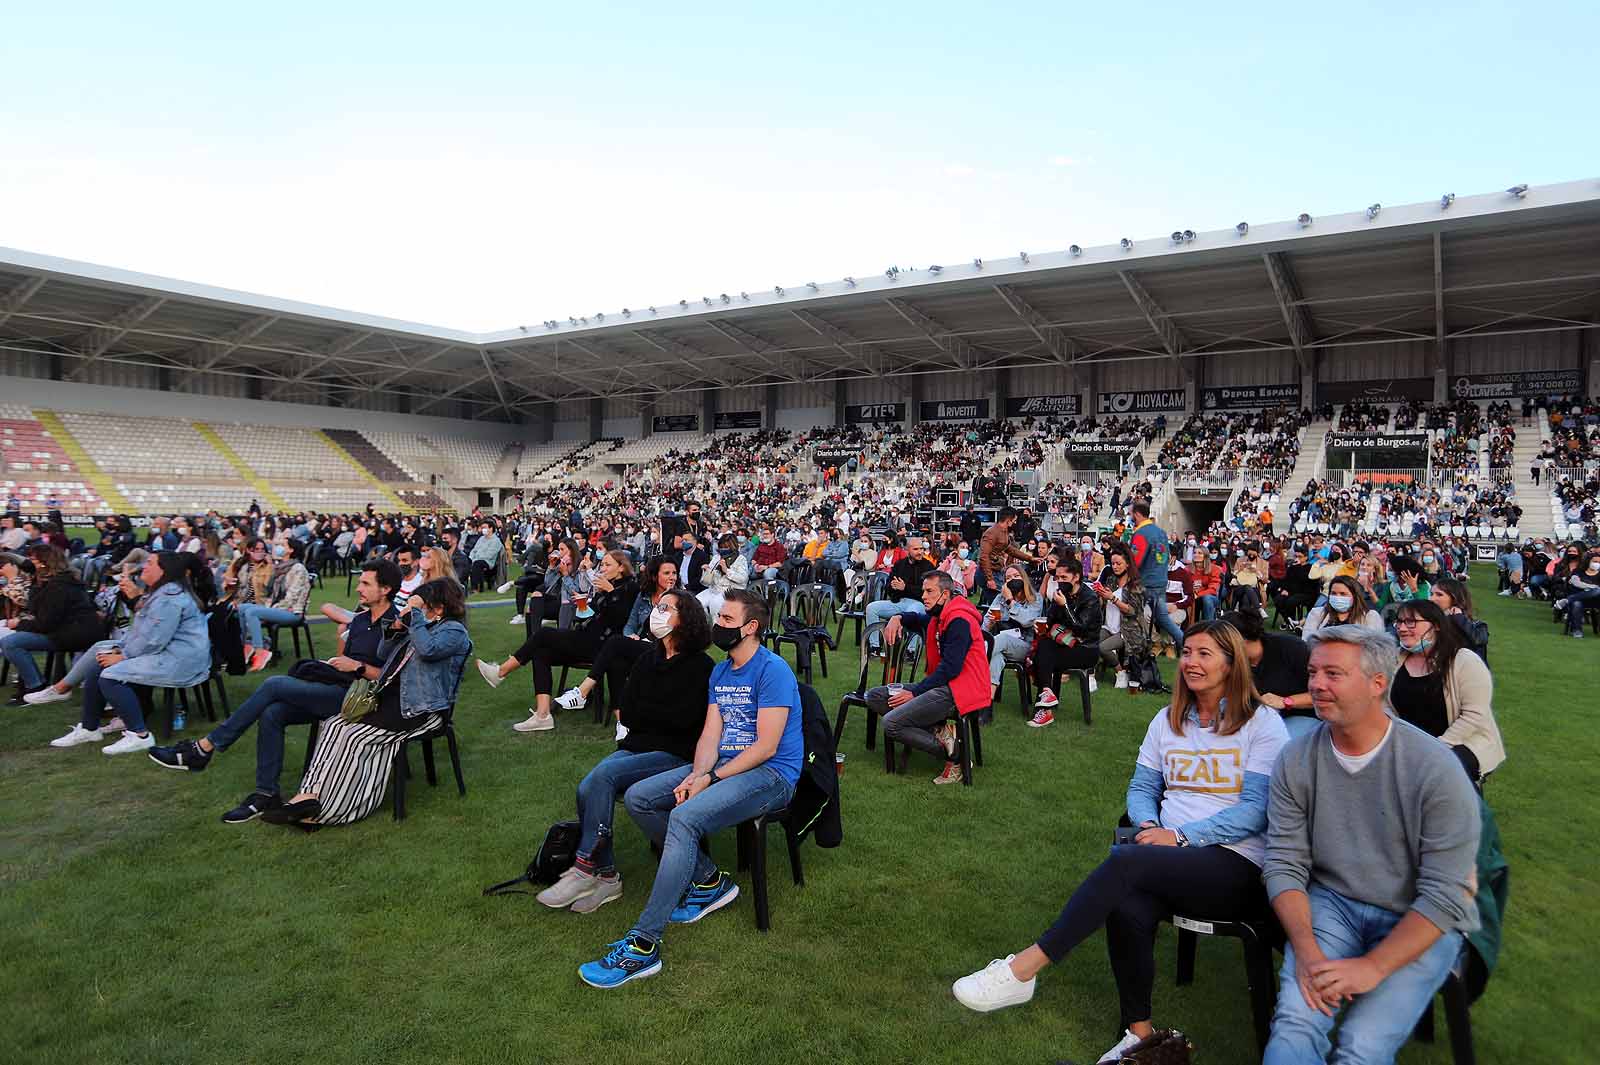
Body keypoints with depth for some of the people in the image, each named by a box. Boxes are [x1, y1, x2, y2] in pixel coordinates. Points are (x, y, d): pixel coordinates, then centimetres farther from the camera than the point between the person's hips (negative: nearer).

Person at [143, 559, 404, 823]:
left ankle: (204, 748, -7)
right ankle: (266, 794, -7)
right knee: (271, 714, -15)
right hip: (333, 691, 8)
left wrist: (358, 666, -15)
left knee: (274, 685, -17)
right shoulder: (359, 618, 17)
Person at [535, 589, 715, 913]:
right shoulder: (648, 658, 13)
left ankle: (585, 867, -16)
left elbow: (682, 719, -15)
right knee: (588, 788, -21)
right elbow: (626, 709, 8)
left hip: (675, 754, -6)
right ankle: (605, 877, -10)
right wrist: (660, 715, -6)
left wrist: (639, 711, -3)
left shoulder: (700, 665, -7)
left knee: (603, 774, -27)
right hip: (637, 746, 6)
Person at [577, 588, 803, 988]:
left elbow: (766, 747, -18)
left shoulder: (773, 670, -13)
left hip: (772, 775, -9)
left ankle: (642, 946, -27)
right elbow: (710, 734, 6)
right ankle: (709, 880, 3)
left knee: (684, 818, -31)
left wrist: (709, 779, -17)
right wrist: (697, 774, -14)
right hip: (723, 766, 9)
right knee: (637, 798, -4)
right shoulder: (719, 673, 13)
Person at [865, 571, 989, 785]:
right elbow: (917, 620, 38)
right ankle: (940, 731, -9)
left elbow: (950, 669, -21)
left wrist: (914, 692, -17)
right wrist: (897, 618, 13)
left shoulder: (959, 621, -14)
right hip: (941, 685, 11)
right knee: (875, 696, 3)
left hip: (957, 691, -10)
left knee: (892, 723, -22)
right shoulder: (938, 617, 16)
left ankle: (955, 756, -10)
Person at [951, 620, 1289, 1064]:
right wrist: (1149, 826, -8)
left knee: (1126, 860, -33)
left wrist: (1180, 836, -19)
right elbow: (1141, 788, 15)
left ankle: (1024, 968, -29)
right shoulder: (1168, 721, 14)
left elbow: (1256, 809, -9)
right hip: (1172, 858, 4)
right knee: (1128, 909, -32)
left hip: (1236, 866, -4)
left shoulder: (1263, 723, -1)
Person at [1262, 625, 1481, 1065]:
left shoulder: (1435, 769, -15)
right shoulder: (1296, 760, -5)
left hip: (1420, 922, -2)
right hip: (1331, 903, 2)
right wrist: (1306, 949, -19)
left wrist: (1373, 967, -23)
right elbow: (1284, 863, -3)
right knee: (1294, 1026, -23)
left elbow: (1444, 895, -15)